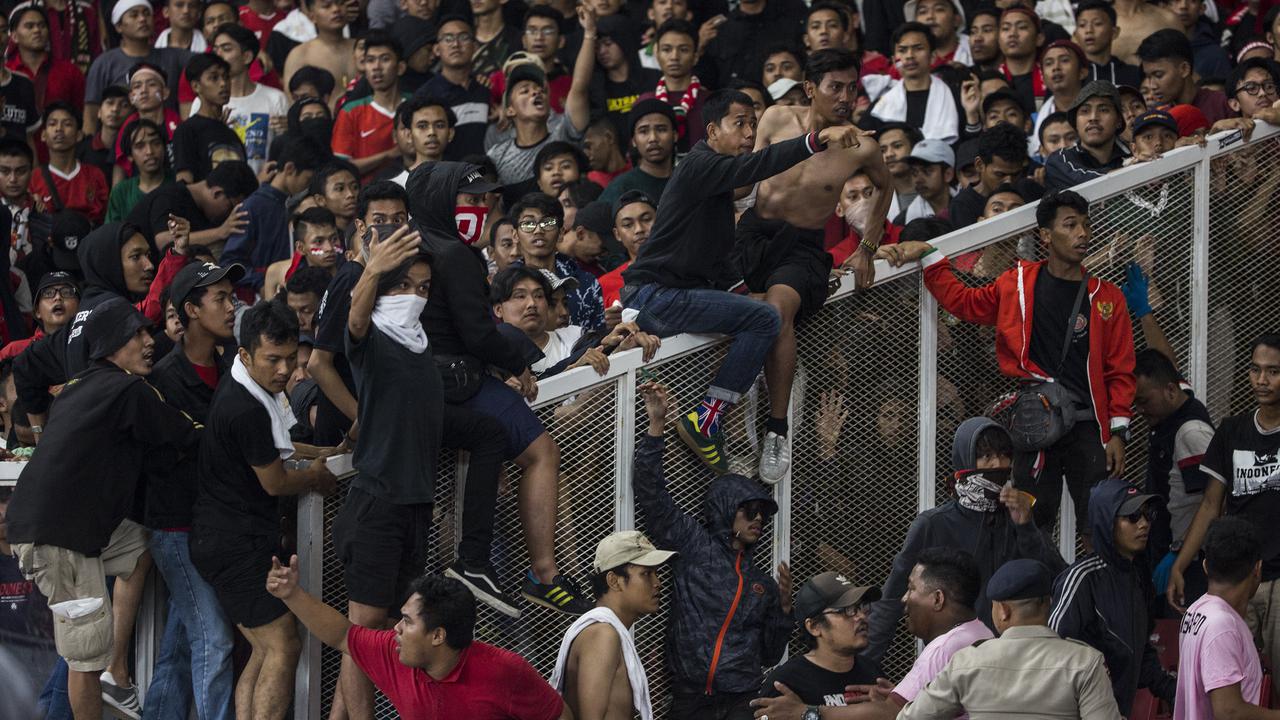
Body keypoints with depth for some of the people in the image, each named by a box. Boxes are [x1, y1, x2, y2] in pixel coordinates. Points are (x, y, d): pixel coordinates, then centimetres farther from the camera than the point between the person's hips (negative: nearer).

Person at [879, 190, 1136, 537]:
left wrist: (1118, 433, -2)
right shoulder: (1017, 284, 7)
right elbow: (962, 300, 20)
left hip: (1088, 429, 0)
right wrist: (926, 255, 12)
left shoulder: (1107, 297, 6)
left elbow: (1120, 372, 6)